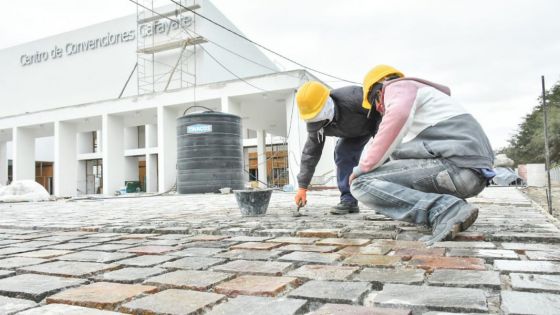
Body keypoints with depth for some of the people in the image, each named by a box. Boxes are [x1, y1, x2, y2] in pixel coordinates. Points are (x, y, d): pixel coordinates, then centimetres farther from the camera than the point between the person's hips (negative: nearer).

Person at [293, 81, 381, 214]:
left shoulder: (353, 98, -44)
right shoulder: (314, 125, -24)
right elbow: (310, 152, -19)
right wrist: (302, 186, -22)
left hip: (381, 119, -5)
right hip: (354, 131, 5)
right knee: (342, 155, -11)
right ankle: (348, 199, -5)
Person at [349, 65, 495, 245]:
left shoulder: (398, 87, 6)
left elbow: (399, 115, -20)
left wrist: (364, 167, -13)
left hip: (455, 165, -9)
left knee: (361, 184, -6)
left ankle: (443, 212, -20)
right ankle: (446, 208, 11)